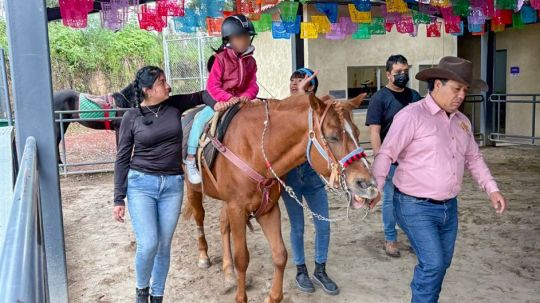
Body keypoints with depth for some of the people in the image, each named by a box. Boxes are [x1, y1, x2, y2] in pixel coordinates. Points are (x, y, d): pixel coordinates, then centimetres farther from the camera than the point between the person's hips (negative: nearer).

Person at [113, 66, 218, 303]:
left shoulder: (174, 105, 3)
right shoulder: (131, 117, -4)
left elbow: (201, 96, 10)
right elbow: (122, 159, -1)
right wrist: (119, 199, -3)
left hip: (173, 185, 3)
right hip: (141, 184, -3)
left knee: (164, 246, 9)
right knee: (148, 245, -10)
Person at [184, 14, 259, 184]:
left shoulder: (250, 61, 2)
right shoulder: (221, 58, -11)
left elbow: (253, 85, 0)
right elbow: (212, 86, -16)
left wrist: (247, 95, -24)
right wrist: (228, 98, -31)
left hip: (242, 101, 4)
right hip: (220, 100, -4)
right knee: (200, 119, -23)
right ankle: (190, 160, -14)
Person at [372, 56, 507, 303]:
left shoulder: (462, 121, 8)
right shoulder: (411, 116, -15)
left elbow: (474, 158, 20)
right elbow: (386, 155, -20)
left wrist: (492, 189, 12)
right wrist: (375, 188, -33)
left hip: (449, 207, 7)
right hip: (416, 207, -7)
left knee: (441, 264, 16)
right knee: (433, 264, -10)